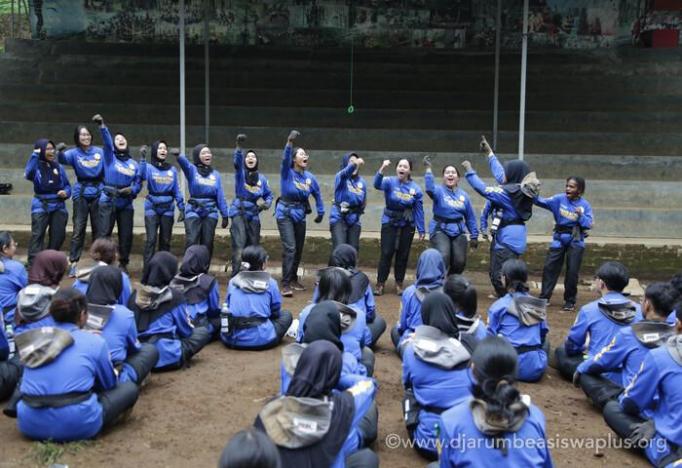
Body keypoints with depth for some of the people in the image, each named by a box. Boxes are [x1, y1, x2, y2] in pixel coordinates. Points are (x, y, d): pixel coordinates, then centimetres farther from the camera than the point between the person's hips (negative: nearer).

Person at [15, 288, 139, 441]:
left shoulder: (36, 338, 11)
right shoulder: (94, 341, 0)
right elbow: (109, 385, 15)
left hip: (30, 425, 4)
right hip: (76, 425, -4)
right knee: (130, 387, 16)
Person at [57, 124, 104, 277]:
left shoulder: (100, 152, 4)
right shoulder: (74, 153, -2)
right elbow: (63, 159, -21)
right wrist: (60, 151, -42)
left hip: (98, 194, 2)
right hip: (81, 194, -2)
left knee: (98, 229, 9)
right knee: (78, 230, -3)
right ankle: (73, 263, -1)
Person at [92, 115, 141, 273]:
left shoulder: (134, 163, 13)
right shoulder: (110, 157, 4)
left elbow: (138, 183, 10)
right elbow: (106, 141, -14)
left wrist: (131, 190, -13)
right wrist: (102, 125, -32)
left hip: (126, 204, 3)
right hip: (108, 201, -3)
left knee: (126, 235, 4)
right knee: (104, 234, -6)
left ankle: (123, 264, 19)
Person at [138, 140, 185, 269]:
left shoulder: (172, 169, 8)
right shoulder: (149, 167, 0)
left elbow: (177, 190, 8)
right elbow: (142, 175, -23)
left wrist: (182, 208, 3)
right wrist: (142, 158, -33)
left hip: (167, 208, 3)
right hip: (152, 207, -3)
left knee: (165, 240, 9)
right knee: (151, 239, -10)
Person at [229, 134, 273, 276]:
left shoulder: (262, 178, 10)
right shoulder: (240, 172, 0)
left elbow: (269, 194, 16)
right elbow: (237, 160, -19)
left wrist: (267, 203, -7)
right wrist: (239, 146, -38)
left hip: (254, 215, 4)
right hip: (239, 212, -4)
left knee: (253, 247, 9)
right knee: (239, 246, -14)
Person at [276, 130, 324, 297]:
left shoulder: (310, 177, 2)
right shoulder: (287, 173, -10)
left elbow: (317, 194, 16)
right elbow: (285, 159, -31)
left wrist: (321, 212, 19)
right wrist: (290, 143, -46)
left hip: (300, 215, 5)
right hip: (285, 213, -5)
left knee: (299, 250, 13)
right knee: (289, 248, -16)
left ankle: (293, 279, 31)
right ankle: (286, 285, -13)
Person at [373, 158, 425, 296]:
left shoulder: (415, 188, -3)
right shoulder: (390, 182, -8)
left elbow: (419, 210, 0)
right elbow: (377, 184, -29)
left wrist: (421, 230, 0)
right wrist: (382, 169, -45)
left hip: (407, 224, 2)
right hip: (390, 222, -2)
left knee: (403, 255, 9)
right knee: (386, 253, -5)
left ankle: (399, 283, 23)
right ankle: (380, 284, 5)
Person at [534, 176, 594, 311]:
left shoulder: (584, 205, -7)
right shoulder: (560, 199, -5)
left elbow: (589, 225, -11)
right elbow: (543, 202, -16)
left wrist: (581, 216, -26)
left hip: (575, 241, -1)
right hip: (559, 238, 1)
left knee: (572, 271, 3)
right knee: (549, 267, 0)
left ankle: (570, 301, 17)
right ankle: (544, 297, 10)